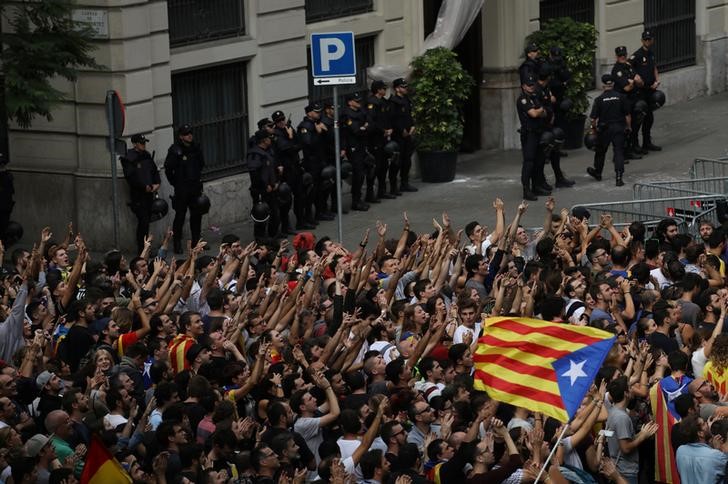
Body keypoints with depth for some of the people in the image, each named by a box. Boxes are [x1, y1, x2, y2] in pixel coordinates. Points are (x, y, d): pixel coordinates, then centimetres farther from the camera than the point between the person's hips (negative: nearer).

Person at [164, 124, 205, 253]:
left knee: (197, 214, 10)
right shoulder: (175, 150, -12)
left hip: (195, 187, 6)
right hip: (181, 189, -6)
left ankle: (196, 241, 20)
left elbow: (201, 165, 21)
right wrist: (175, 183, -4)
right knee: (180, 215, -4)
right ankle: (177, 244, 1)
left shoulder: (196, 148, 7)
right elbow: (168, 169, -9)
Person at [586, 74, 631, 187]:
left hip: (604, 128, -1)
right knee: (619, 151, 1)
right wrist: (629, 127, 11)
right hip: (619, 127, 1)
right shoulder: (621, 97, -5)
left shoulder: (599, 99, -9)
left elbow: (593, 119, -9)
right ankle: (619, 176, -10)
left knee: (600, 151, 17)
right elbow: (627, 115, -2)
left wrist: (593, 127, 9)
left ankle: (597, 172, 35)